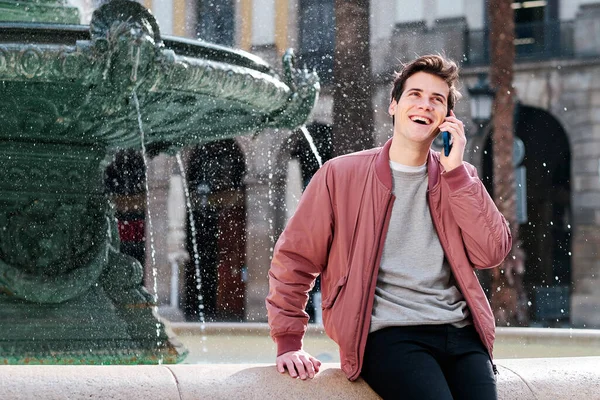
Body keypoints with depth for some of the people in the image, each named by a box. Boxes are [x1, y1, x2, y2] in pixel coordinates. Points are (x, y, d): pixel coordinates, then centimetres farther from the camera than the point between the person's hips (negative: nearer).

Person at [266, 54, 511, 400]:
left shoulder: (459, 177, 16)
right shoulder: (341, 176, 6)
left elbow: (492, 253, 2)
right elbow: (293, 261, 10)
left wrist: (455, 170, -1)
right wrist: (289, 343, 4)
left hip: (459, 332, 3)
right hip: (387, 335, -3)